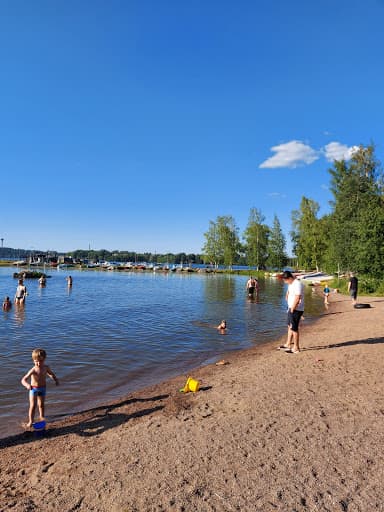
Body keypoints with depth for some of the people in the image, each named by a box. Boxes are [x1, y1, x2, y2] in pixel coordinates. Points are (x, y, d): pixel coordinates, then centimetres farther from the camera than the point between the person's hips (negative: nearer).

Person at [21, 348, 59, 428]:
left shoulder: (46, 368, -12)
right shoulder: (33, 370, -27)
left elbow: (51, 374, 9)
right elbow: (23, 380, -33)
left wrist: (56, 379, -6)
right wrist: (27, 385, -52)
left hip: (42, 389, 4)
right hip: (34, 389, -4)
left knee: (41, 404, 20)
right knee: (33, 406, -6)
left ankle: (42, 417, 40)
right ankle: (31, 421, 8)